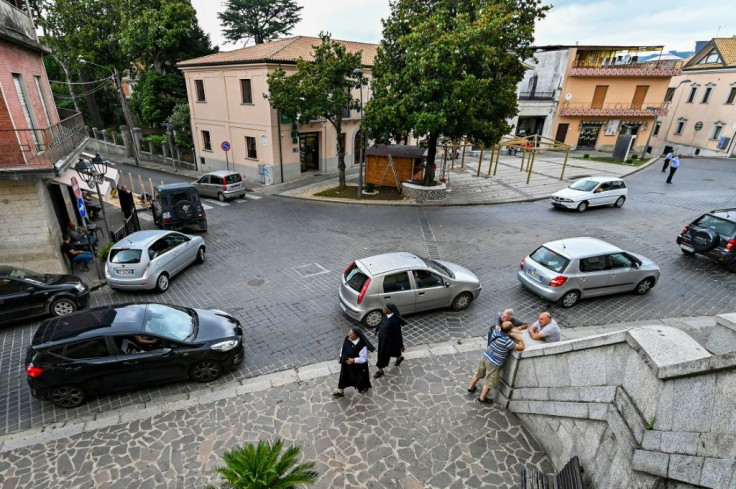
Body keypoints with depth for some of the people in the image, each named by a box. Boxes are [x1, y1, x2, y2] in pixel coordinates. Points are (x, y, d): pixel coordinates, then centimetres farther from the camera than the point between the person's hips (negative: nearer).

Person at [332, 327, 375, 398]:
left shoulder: (361, 345, -36)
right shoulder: (347, 339, -16)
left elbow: (364, 358, -26)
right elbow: (343, 348, 5)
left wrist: (354, 360, -33)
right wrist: (340, 356, 1)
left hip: (357, 366, -5)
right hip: (345, 363, 5)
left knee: (359, 377, 22)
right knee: (343, 376, 22)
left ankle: (363, 387, 55)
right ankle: (340, 391, 45)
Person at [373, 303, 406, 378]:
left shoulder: (395, 321, -36)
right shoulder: (385, 315, -15)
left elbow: (398, 334, -25)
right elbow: (381, 322, 6)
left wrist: (401, 346, -13)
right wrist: (377, 329, 22)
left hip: (389, 340, -7)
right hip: (382, 338, 7)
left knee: (383, 354, 14)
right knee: (392, 350, 31)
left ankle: (380, 370, 40)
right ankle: (400, 357, 61)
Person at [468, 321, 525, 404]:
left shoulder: (496, 331, -12)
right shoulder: (507, 341, -32)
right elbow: (521, 348, -21)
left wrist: (513, 336, -1)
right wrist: (520, 339, -4)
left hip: (485, 356, 7)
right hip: (494, 364, -7)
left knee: (478, 373, 28)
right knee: (490, 382, 17)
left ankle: (471, 388, 47)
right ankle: (482, 398, 32)